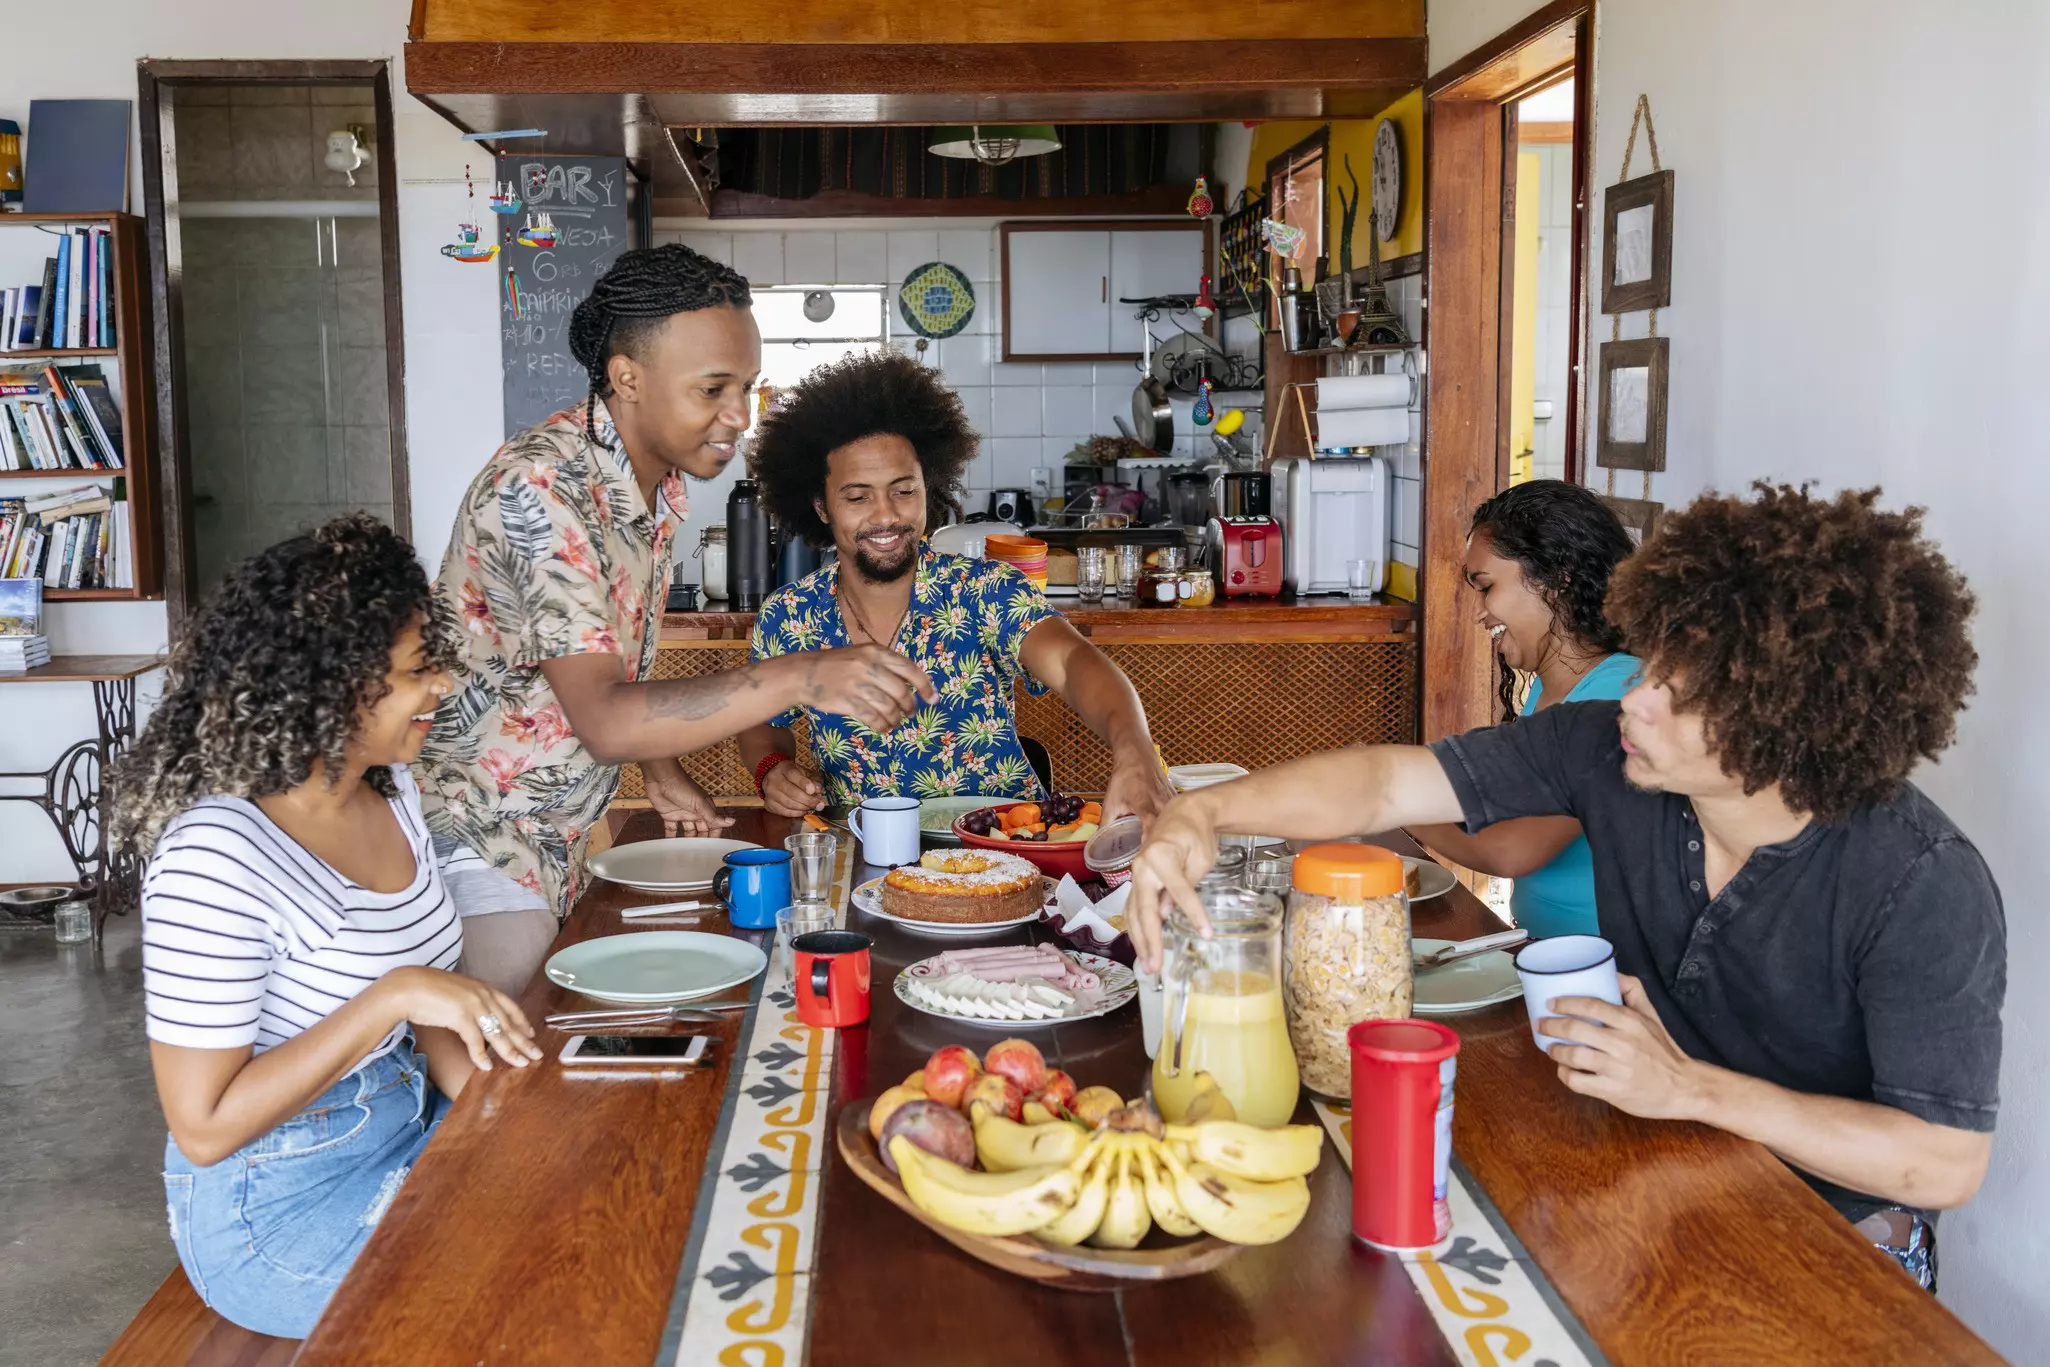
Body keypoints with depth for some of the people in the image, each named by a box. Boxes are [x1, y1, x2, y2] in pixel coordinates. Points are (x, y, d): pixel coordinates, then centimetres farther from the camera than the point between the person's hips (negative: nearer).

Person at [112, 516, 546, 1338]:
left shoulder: (390, 792, 0)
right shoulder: (218, 858, -25)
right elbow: (203, 1128, -23)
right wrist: (394, 996, -30)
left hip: (407, 1126, 7)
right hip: (278, 1208, -7)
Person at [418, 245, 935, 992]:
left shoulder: (661, 477, 1)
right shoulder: (538, 488, -27)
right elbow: (602, 719, -36)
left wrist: (660, 768, 6)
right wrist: (801, 679, -44)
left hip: (559, 838, 9)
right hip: (480, 840, -8)